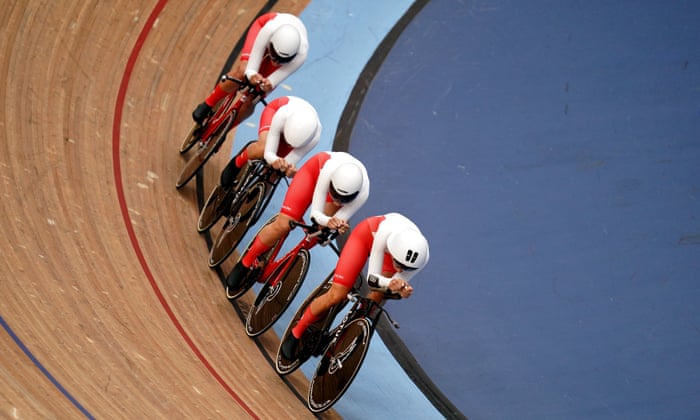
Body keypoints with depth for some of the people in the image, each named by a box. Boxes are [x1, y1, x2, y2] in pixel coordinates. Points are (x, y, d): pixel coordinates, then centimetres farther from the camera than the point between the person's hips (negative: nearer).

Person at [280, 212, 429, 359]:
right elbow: (372, 278, -37)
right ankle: (295, 334, 7)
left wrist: (402, 290, -46)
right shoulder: (385, 234, -45)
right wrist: (389, 283, -57)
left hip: (391, 247, 3)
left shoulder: (422, 257, -36)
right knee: (336, 295, -12)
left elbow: (399, 282, -23)